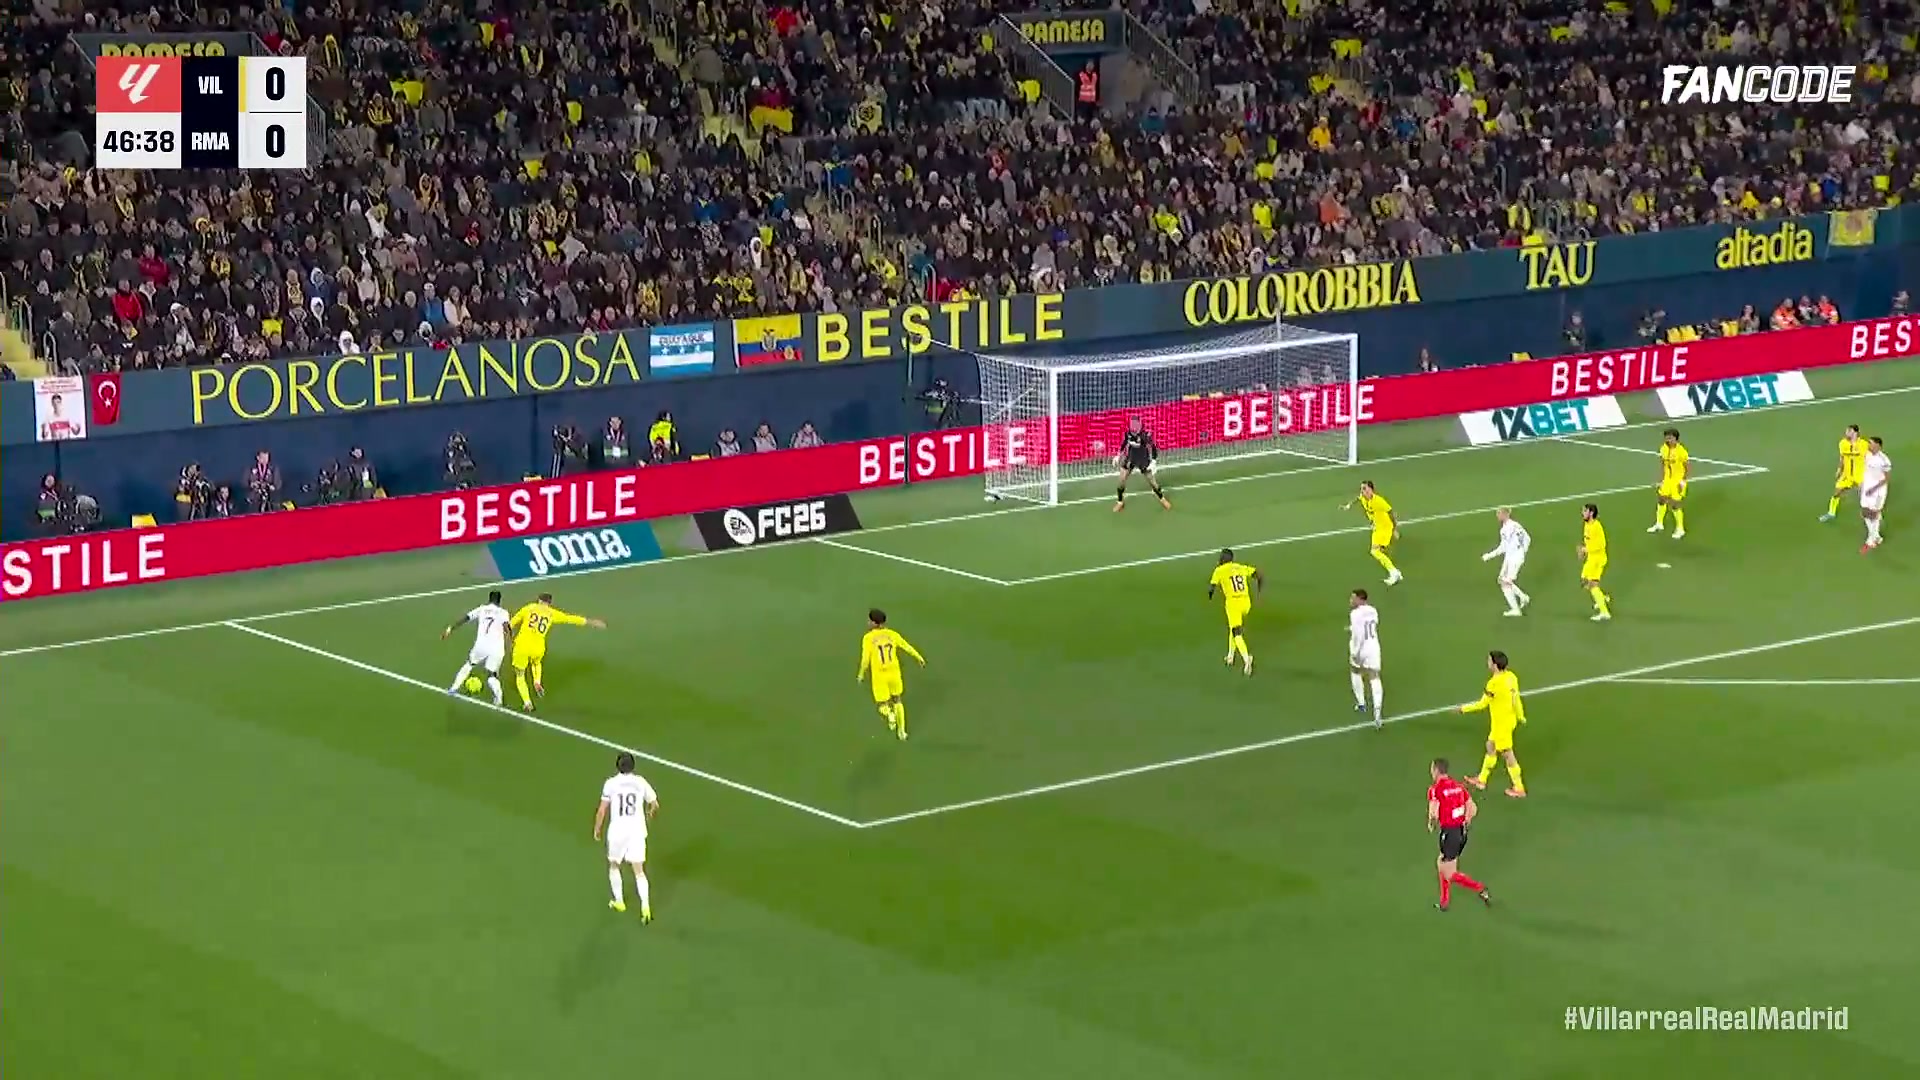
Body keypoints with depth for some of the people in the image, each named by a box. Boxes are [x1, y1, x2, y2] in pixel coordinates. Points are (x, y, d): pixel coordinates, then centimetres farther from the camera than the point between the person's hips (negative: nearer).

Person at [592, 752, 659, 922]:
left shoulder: (611, 784, -8)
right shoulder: (641, 782, -1)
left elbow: (602, 810, -7)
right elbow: (655, 805, 11)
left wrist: (597, 829, 8)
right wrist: (650, 813, 33)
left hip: (617, 831, -1)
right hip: (637, 831, 2)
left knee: (613, 866, 23)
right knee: (639, 871, 6)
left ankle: (619, 902, 31)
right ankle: (646, 906, -10)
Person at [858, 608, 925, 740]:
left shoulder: (868, 638, -9)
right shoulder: (892, 634, 1)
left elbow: (865, 660, -12)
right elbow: (908, 648, 9)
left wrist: (861, 675, 3)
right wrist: (920, 658, 25)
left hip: (879, 676, -3)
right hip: (894, 673, 3)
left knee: (882, 704, 12)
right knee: (897, 701, 24)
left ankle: (889, 714, -23)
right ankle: (901, 731, 22)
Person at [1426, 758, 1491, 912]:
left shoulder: (1435, 789, -14)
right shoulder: (1458, 785, 7)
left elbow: (1434, 814, -24)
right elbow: (1473, 808, 8)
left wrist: (1431, 825, -3)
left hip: (1449, 833, -8)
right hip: (1462, 831, 8)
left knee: (1450, 875, 4)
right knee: (1441, 864, 24)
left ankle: (1480, 889, -6)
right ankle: (1444, 902, 29)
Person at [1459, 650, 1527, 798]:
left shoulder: (1494, 683, -29)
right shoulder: (1511, 677, -6)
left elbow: (1482, 704, -19)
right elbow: (1516, 698, 7)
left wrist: (1464, 708, -6)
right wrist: (1520, 716, 22)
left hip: (1502, 724, -9)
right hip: (1510, 719, 9)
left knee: (1507, 755, 6)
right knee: (1491, 747, 23)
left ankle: (1519, 789, 18)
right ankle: (1482, 780, 38)